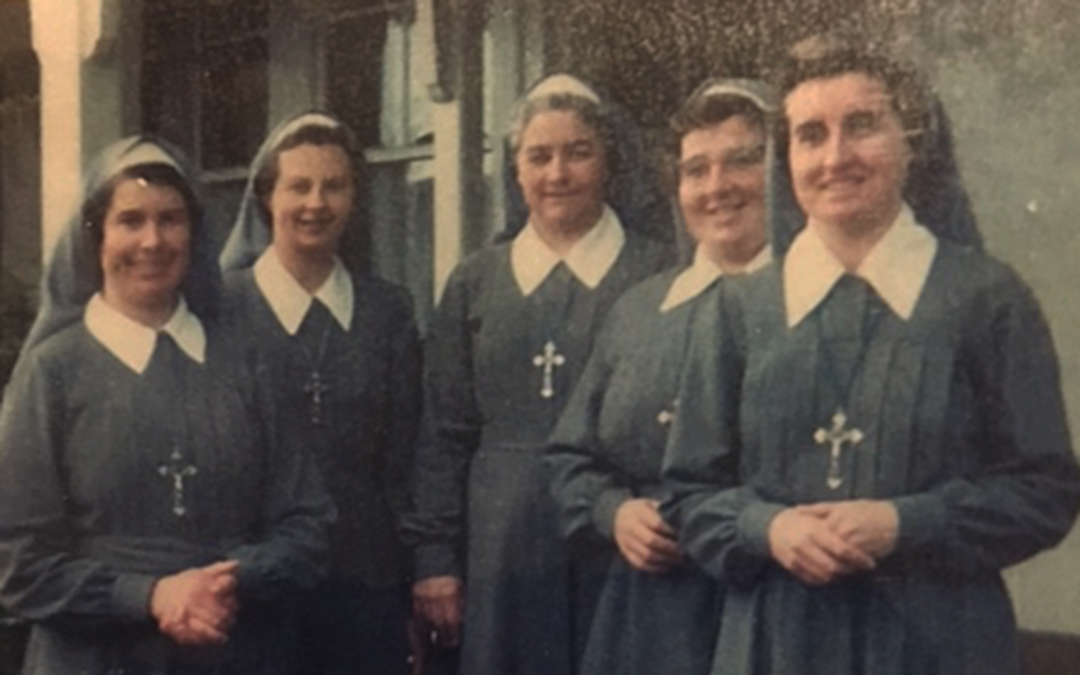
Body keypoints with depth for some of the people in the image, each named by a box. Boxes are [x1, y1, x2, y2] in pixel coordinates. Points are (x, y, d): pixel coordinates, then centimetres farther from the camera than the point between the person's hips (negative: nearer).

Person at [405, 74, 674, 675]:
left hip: (620, 550, -2)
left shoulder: (656, 276, 1)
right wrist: (436, 559, 6)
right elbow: (445, 433, 10)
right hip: (503, 554, 2)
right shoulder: (475, 283, 10)